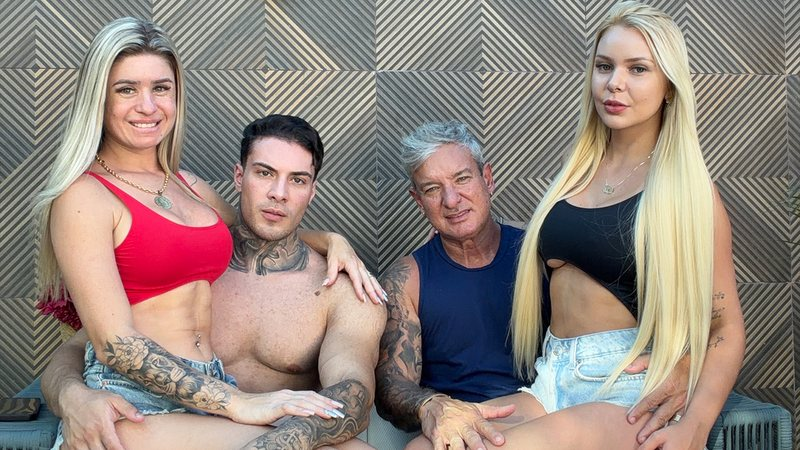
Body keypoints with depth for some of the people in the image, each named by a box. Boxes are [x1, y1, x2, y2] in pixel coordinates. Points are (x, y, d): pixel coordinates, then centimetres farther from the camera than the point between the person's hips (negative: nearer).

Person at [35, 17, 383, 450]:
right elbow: (116, 344, -12)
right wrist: (237, 404, -20)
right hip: (135, 402, -6)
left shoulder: (190, 187, 17)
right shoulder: (84, 197, -4)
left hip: (211, 390, 6)